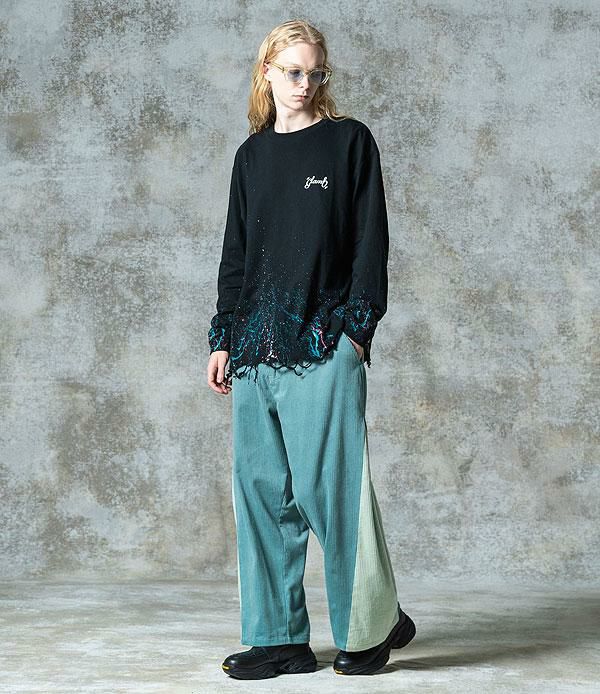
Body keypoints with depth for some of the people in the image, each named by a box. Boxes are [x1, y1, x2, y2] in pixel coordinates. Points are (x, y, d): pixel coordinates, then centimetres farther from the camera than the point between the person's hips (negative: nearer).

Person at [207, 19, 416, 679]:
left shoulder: (350, 141, 3)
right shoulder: (252, 154, 16)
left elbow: (370, 241, -1)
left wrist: (356, 326, -9)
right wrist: (222, 339, 12)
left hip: (323, 341, -5)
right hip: (256, 346, 5)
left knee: (326, 486, -7)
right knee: (262, 488, 4)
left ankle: (375, 623, 11)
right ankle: (279, 638, 12)